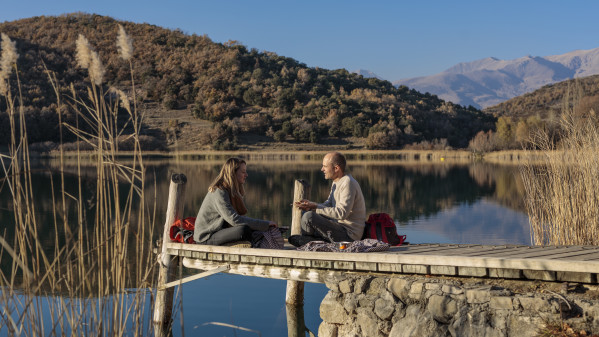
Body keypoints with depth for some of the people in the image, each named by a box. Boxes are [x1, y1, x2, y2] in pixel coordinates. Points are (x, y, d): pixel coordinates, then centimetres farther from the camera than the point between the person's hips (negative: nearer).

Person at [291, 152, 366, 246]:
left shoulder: (348, 183, -19)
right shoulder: (336, 182, 14)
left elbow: (341, 213, -27)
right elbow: (328, 204, 16)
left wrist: (315, 208, -23)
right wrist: (311, 204, -3)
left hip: (349, 234, -11)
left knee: (308, 217, -21)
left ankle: (303, 242, 7)